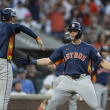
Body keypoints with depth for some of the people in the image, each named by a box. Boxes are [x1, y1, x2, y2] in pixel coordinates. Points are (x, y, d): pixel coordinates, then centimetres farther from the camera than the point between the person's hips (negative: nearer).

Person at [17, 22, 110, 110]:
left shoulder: (89, 48, 4)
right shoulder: (64, 49, 13)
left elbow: (102, 62, 1)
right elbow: (48, 61, 12)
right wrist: (31, 62, 1)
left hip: (83, 80, -3)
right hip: (68, 80, 3)